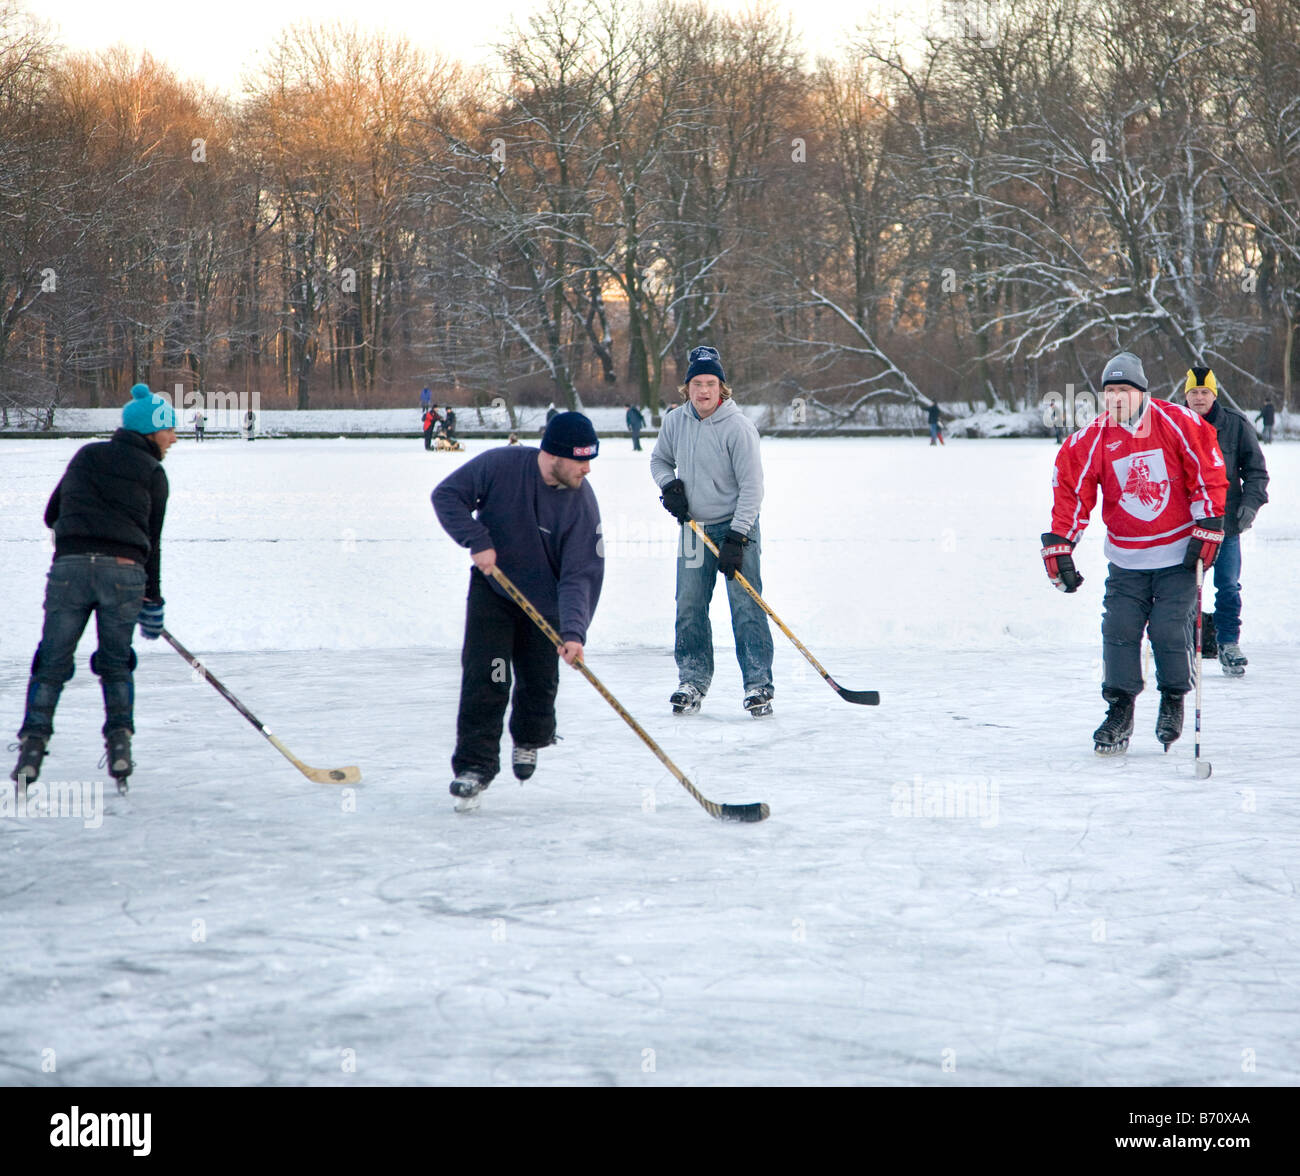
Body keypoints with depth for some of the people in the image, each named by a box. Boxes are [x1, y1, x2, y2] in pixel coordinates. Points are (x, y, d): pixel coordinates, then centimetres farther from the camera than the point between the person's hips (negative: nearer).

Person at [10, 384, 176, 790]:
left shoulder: (86, 455, 18)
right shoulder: (153, 474, 10)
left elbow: (51, 514, 23)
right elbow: (152, 540, 11)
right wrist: (152, 598, 20)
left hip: (70, 568, 1)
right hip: (125, 571, -1)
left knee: (52, 662, 6)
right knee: (116, 663, 16)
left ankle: (32, 746, -4)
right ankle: (119, 744, 6)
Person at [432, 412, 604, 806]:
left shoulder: (582, 504, -21)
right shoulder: (501, 465, -22)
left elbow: (579, 575, -23)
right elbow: (447, 495, -12)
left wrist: (573, 631, -36)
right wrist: (477, 539, -25)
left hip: (544, 600, 1)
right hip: (491, 586, -1)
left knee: (539, 684, 7)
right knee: (485, 677, -12)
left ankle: (529, 741, 38)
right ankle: (474, 764, -6)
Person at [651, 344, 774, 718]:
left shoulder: (738, 427, -15)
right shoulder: (675, 423, 0)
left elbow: (751, 486, -15)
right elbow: (659, 460, 19)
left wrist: (736, 538, -19)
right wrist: (670, 485, -3)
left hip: (737, 526, -5)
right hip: (694, 526, 5)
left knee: (746, 606, -9)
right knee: (689, 606, 5)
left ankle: (758, 684, -5)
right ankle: (693, 680, 17)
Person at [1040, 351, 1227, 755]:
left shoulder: (1176, 423, -10)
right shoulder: (1093, 438, -5)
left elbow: (1208, 471, -4)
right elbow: (1071, 489, 1)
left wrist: (1209, 526, -6)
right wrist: (1059, 545, -3)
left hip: (1180, 553, -2)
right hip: (1127, 557, 2)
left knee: (1170, 627, -9)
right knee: (1119, 628, -6)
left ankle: (1174, 699, 15)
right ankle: (1119, 710, 6)